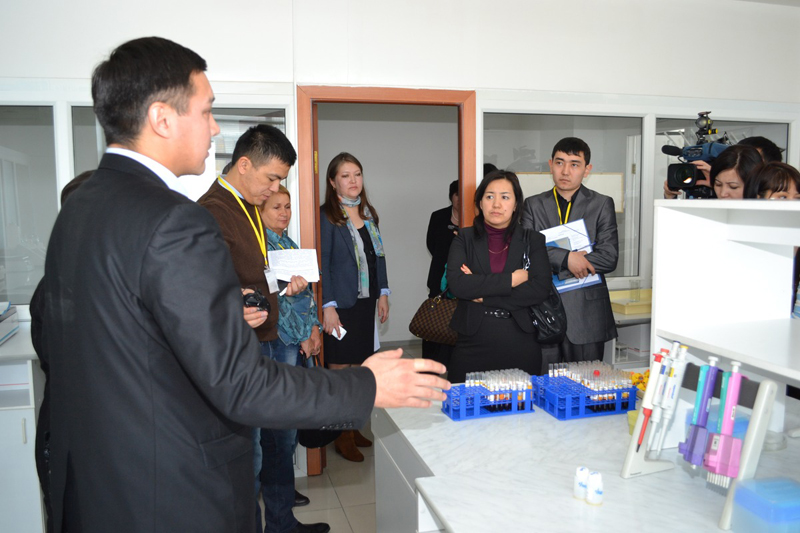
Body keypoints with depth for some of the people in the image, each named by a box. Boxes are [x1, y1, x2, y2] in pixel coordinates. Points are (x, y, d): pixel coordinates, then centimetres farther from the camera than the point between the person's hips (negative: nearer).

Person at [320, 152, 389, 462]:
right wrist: (328, 307, -16)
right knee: (340, 370, 3)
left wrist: (383, 293, 10)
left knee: (358, 367, 13)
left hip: (365, 302, 6)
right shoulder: (326, 215, -8)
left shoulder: (368, 213, 12)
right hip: (341, 305, -6)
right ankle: (342, 438, 15)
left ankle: (353, 427, 27)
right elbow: (322, 263, -12)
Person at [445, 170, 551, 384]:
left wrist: (483, 294, -11)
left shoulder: (533, 241, 5)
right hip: (473, 344, 0)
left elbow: (540, 289, -8)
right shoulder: (465, 238, 4)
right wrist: (511, 280, -12)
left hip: (521, 347, 1)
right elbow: (456, 283, -11)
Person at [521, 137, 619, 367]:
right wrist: (565, 258, -20)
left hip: (587, 315, -1)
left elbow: (609, 258, -7)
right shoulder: (533, 205, 9)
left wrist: (550, 263, -12)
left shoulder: (602, 205, 5)